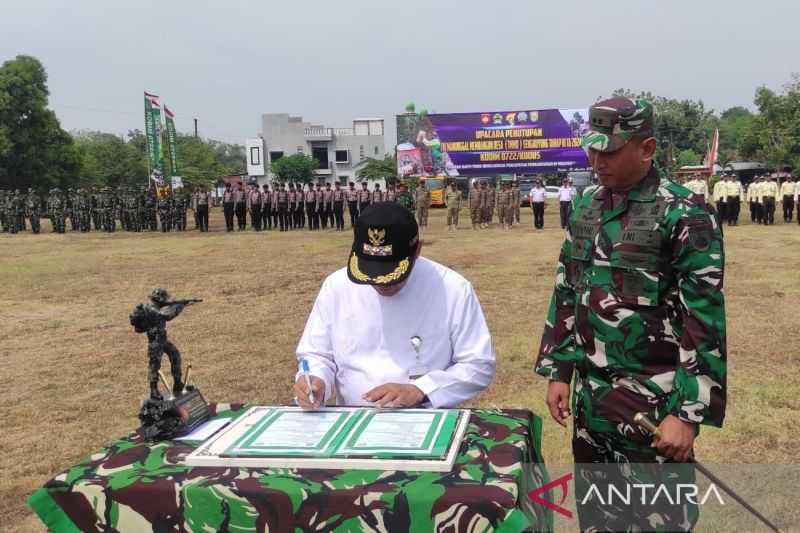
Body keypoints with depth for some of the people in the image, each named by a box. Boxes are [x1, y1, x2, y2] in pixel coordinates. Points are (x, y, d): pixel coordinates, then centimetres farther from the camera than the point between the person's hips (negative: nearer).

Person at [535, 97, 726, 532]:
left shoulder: (684, 216, -13)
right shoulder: (586, 207, 6)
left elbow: (703, 319, -14)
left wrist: (688, 411, -16)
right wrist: (558, 371, 10)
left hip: (654, 401, -6)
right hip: (590, 395, 6)